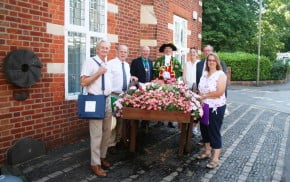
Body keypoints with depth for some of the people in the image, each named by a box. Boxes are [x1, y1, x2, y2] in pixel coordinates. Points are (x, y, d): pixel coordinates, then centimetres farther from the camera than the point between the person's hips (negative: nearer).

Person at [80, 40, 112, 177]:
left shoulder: (108, 64, 14)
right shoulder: (90, 62, -8)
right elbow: (83, 82, -14)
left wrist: (110, 96, 15)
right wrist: (98, 73, -17)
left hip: (107, 100, 7)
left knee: (107, 132, 12)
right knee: (96, 134, -5)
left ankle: (102, 157, 27)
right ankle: (95, 164, 6)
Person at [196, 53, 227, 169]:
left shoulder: (220, 74, -11)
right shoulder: (205, 74, 9)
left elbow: (220, 92, -21)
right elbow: (200, 89, 12)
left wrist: (205, 95, -14)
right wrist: (200, 97, -8)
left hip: (216, 108, -7)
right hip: (204, 107, 7)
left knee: (214, 132, 0)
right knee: (204, 129, 15)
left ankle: (216, 158, 10)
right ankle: (207, 151, 33)